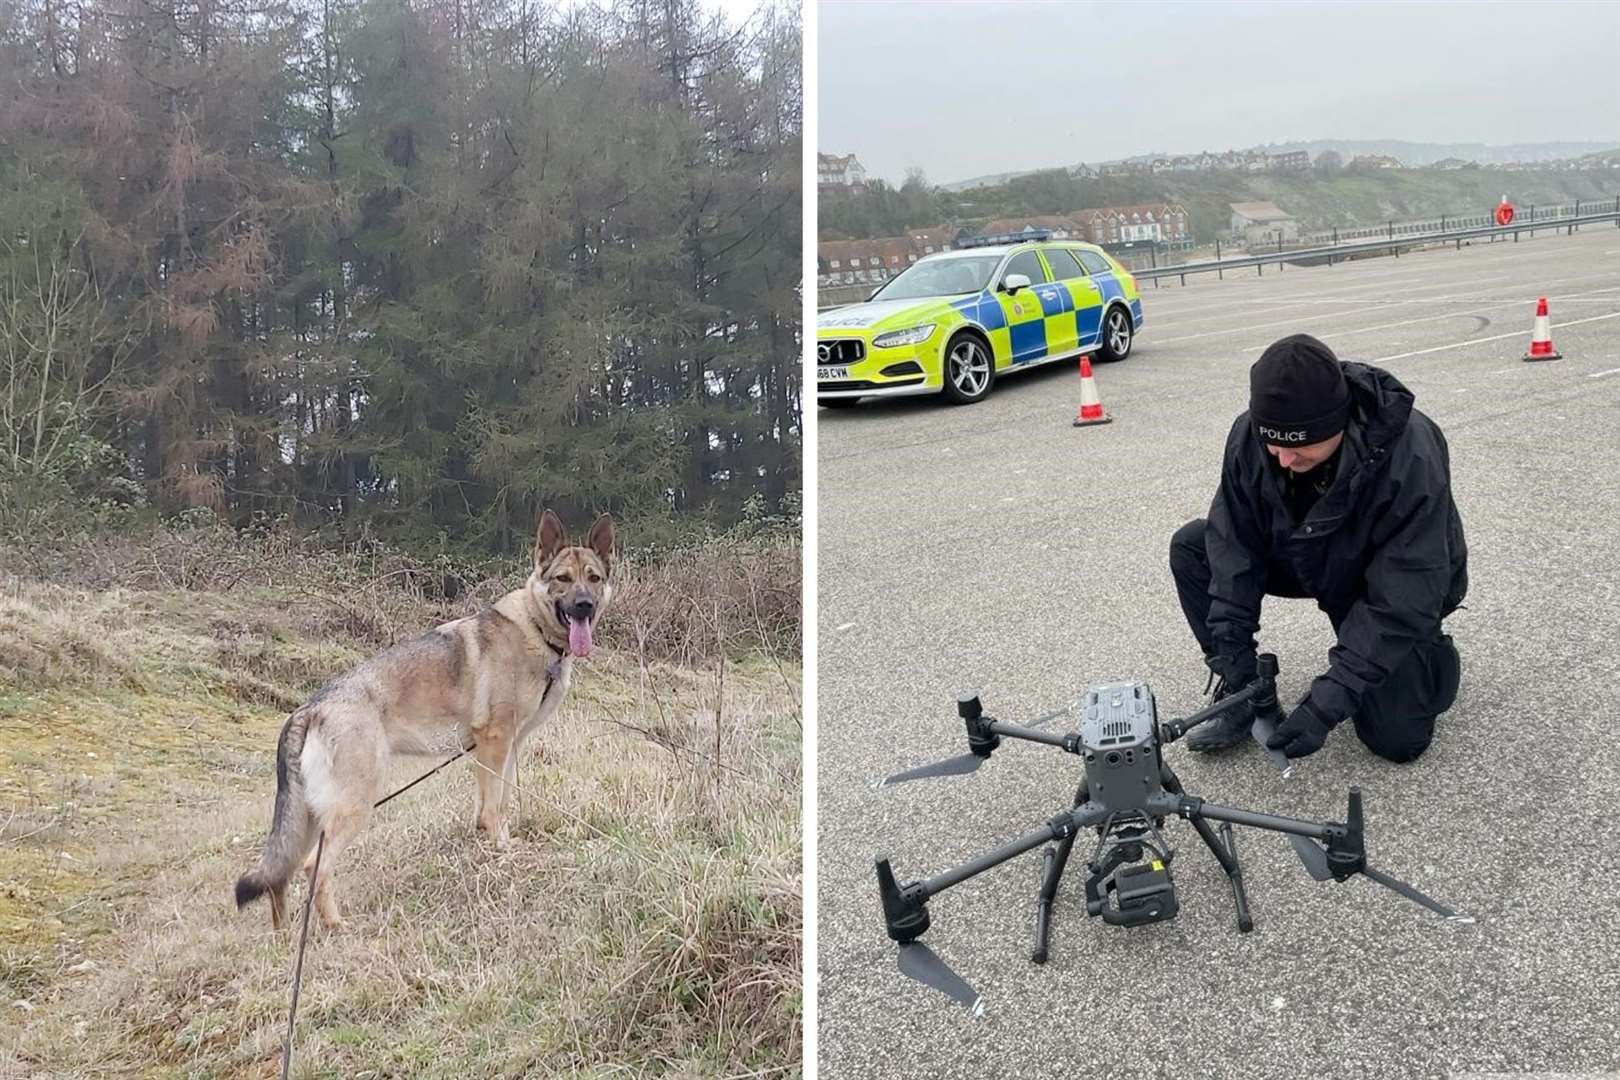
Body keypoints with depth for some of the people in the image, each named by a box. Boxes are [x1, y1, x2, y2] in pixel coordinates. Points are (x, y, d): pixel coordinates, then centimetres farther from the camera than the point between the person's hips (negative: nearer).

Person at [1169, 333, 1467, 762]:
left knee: (1397, 738, -17)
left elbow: (1403, 603, -36)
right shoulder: (1250, 434, -25)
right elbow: (1234, 550, -17)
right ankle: (1242, 696, -3)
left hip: (1392, 586, -4)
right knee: (1190, 546, -16)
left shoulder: (1411, 459, -38)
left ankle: (1432, 653, 17)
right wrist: (1233, 659, -24)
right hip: (1307, 562, 4)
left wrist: (1328, 703, -39)